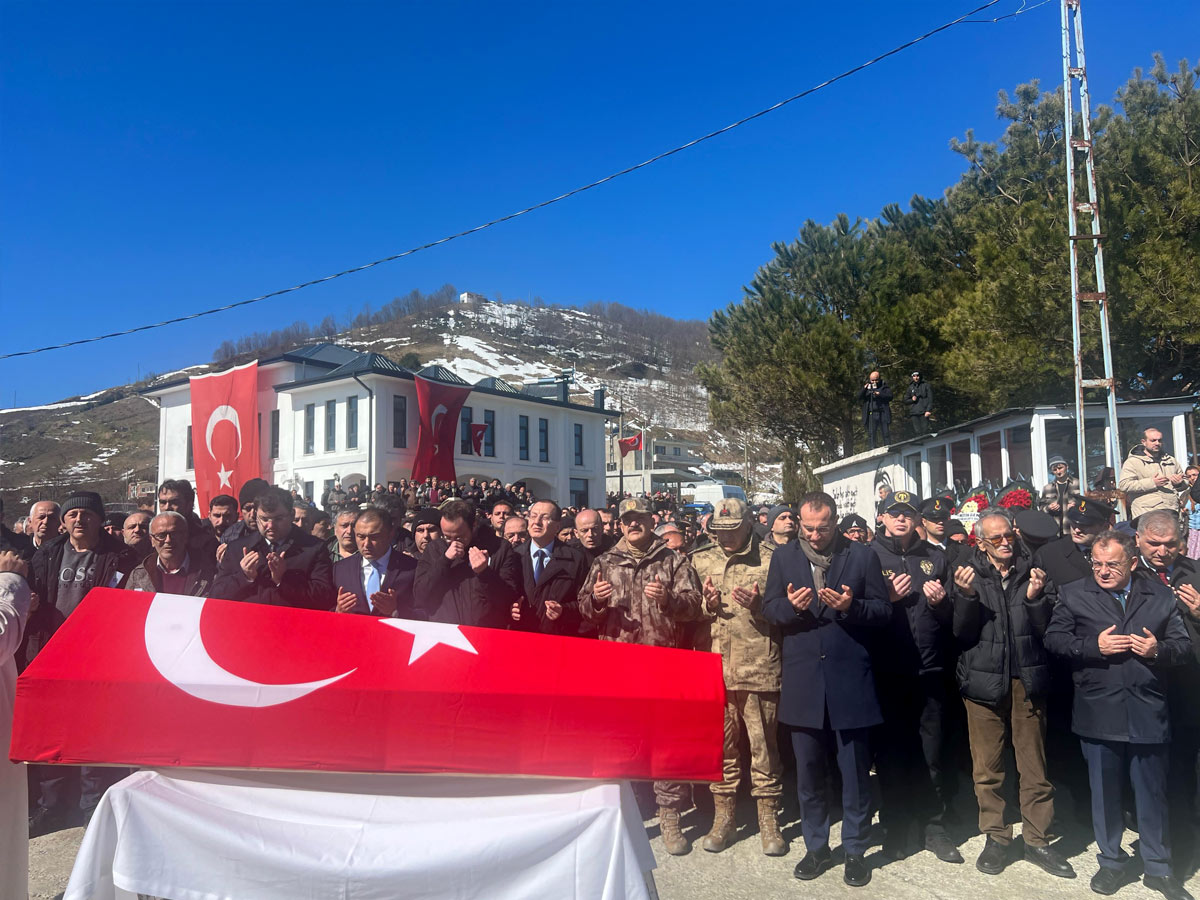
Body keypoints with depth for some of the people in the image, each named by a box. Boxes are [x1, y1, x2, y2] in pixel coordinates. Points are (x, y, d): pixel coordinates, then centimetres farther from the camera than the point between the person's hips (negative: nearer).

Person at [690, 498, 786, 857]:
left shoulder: (769, 559, 2)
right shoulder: (700, 562, 11)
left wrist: (759, 606, -14)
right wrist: (706, 607, -6)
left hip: (759, 668, -2)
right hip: (713, 669, 2)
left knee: (764, 746, 5)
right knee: (719, 745, 9)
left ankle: (769, 820, 20)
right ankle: (723, 817, 24)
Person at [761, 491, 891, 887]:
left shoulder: (862, 555, 0)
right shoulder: (783, 556, 6)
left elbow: (884, 610, 0)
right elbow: (769, 609, 5)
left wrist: (851, 606, -19)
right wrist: (790, 605, -16)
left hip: (850, 680, -2)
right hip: (802, 681, 2)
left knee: (855, 771, 8)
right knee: (808, 771, 13)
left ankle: (855, 851, 25)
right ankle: (816, 847, 30)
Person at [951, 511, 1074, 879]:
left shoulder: (1030, 572, 5)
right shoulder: (970, 574, 1)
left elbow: (1045, 629, 1)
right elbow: (962, 632, -5)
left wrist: (1035, 598, -16)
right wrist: (967, 596, -21)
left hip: (1027, 679, 1)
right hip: (984, 679, -1)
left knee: (1035, 766, 8)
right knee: (987, 767, 7)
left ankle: (1037, 840, 21)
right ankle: (996, 837, 21)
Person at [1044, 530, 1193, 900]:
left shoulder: (1160, 595, 6)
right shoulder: (1074, 594, 2)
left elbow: (1183, 644, 8)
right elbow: (1054, 638, -2)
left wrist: (1159, 649, -12)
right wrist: (1094, 645, -14)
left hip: (1148, 713, 1)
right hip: (1099, 713, -1)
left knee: (1152, 793, 10)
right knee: (1104, 793, 11)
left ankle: (1158, 869, 27)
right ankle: (1111, 863, 28)